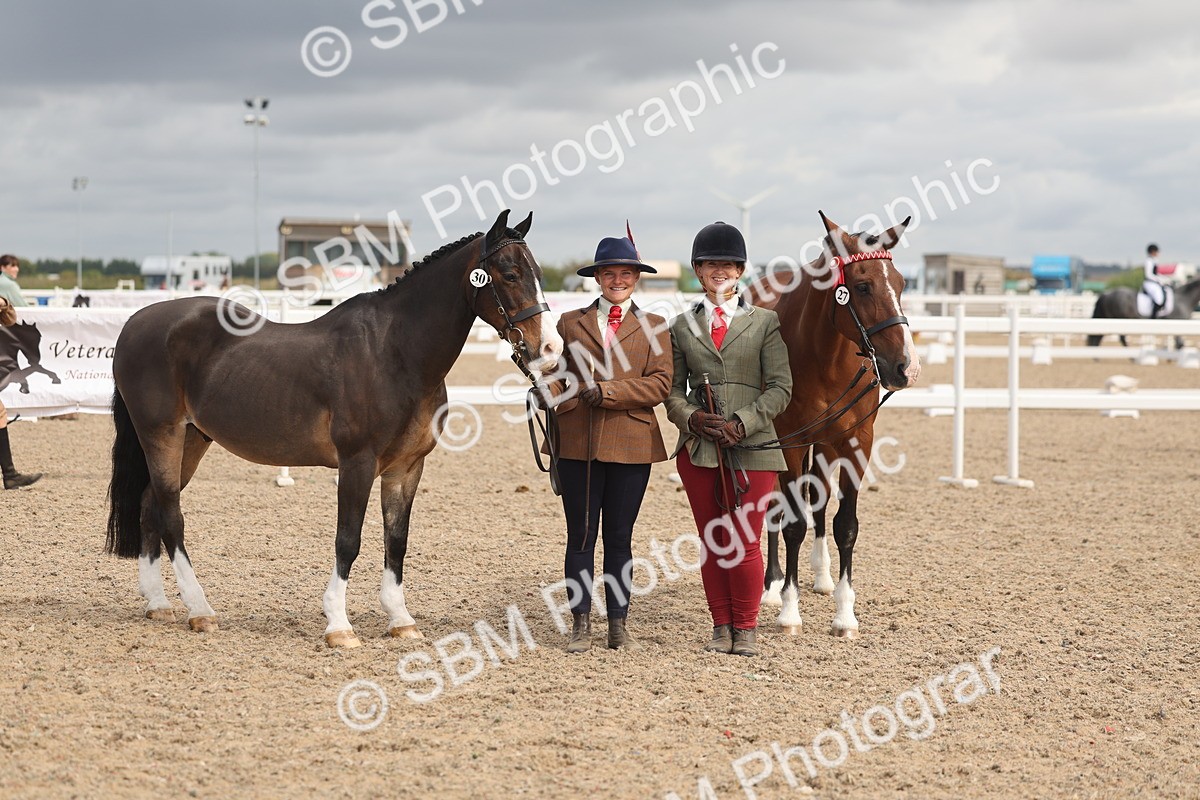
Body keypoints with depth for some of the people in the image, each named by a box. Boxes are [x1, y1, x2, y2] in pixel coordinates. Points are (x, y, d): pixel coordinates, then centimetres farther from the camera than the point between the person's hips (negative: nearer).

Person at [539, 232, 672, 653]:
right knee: (580, 536, 2)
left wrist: (608, 392, -15)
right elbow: (554, 375, 8)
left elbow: (660, 383, -3)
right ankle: (581, 625, 6)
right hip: (578, 444, 1)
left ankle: (619, 626, 11)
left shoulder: (653, 327, 9)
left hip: (630, 444, -1)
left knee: (619, 537, 5)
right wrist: (552, 393, -16)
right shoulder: (570, 323, 12)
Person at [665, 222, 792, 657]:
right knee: (711, 541, 8)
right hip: (699, 447, 2)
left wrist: (743, 423, -14)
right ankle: (721, 626, 17)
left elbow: (780, 387, -1)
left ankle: (746, 628, 11)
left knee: (745, 542, -2)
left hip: (751, 445, -2)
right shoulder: (682, 326, 9)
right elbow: (673, 390, 8)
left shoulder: (764, 322, 4)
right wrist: (692, 418, -12)